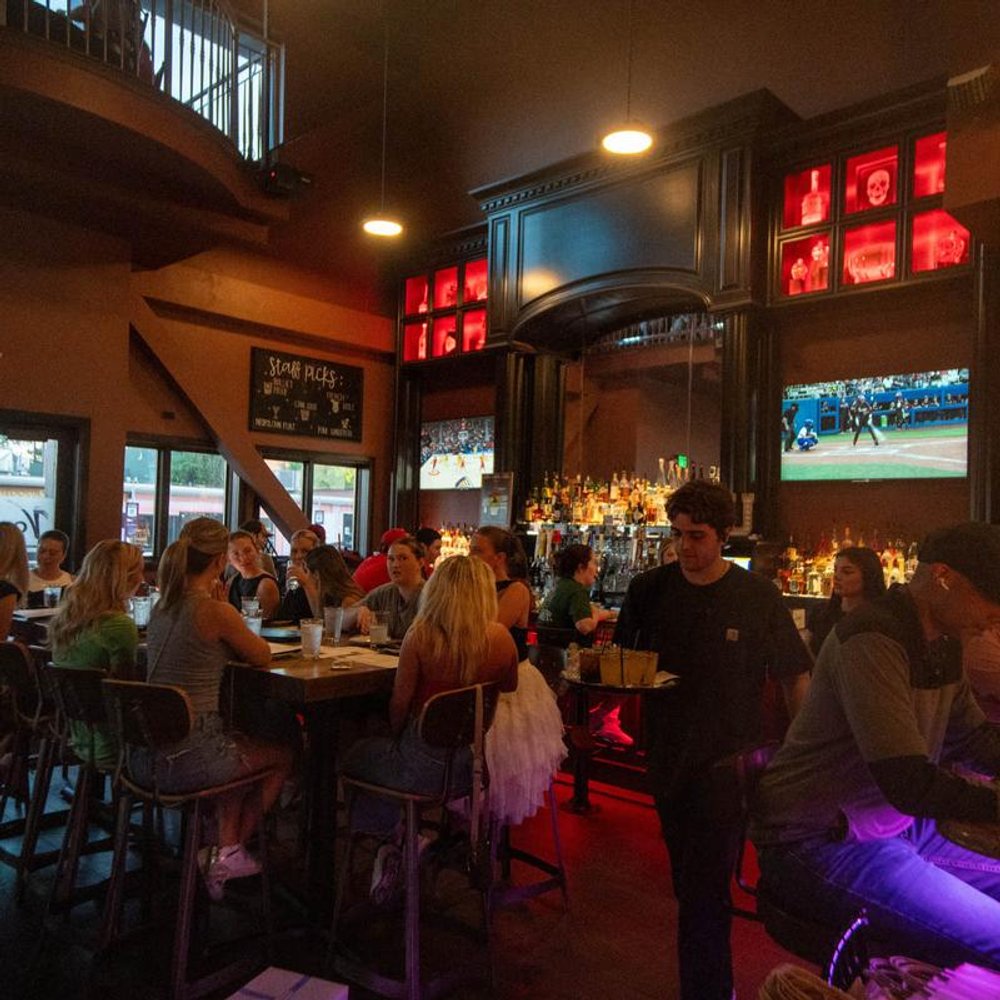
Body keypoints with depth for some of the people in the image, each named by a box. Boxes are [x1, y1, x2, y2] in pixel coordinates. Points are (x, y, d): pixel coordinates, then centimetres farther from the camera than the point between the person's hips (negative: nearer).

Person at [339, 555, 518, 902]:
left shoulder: (421, 636, -19)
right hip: (476, 762, 5)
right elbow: (509, 692, 5)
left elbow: (400, 704, -11)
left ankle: (399, 836, 19)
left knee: (355, 758, 25)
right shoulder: (501, 638, -10)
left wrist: (399, 739, 9)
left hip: (428, 763, -4)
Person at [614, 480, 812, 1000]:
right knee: (689, 882, 19)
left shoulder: (758, 596, -7)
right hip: (667, 755, 4)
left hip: (726, 759, -3)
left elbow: (795, 675, 1)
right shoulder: (650, 588, -2)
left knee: (704, 886, -5)